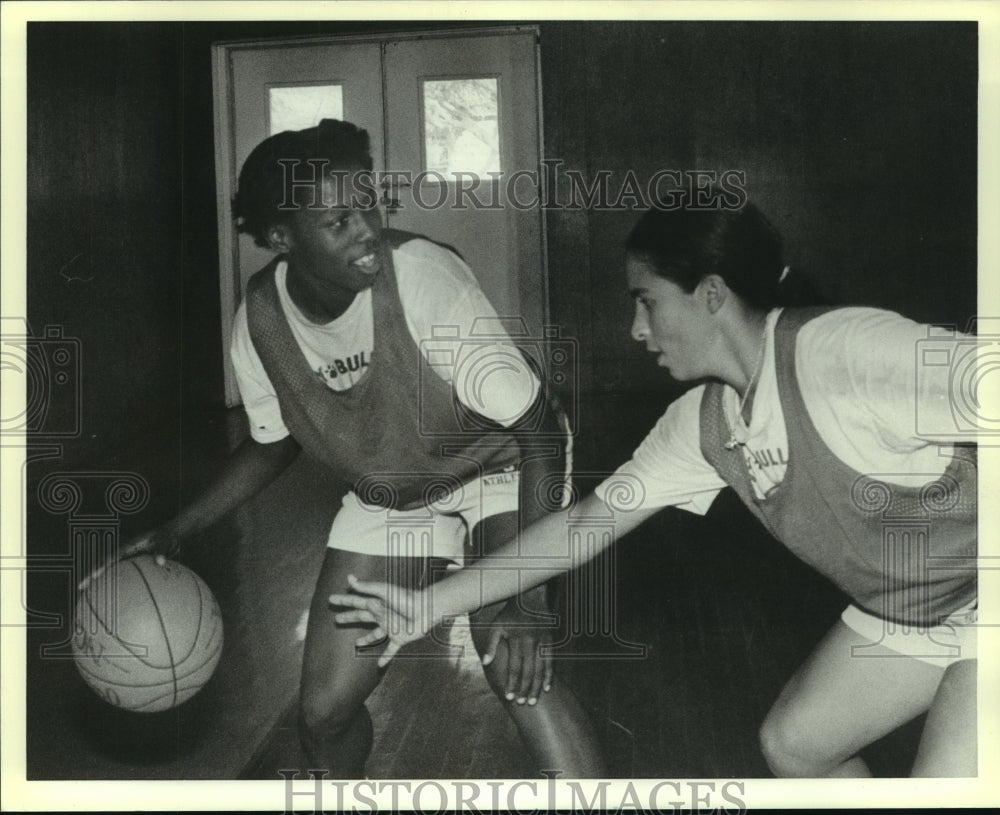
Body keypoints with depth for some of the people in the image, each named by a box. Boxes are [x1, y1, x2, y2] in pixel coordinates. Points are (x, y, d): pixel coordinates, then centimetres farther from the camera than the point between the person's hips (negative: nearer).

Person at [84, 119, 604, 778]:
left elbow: (540, 428, -30)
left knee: (516, 672, -29)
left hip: (494, 474, -4)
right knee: (323, 710, 5)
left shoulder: (424, 277, -32)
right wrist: (179, 532, -1)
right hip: (385, 499, 4)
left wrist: (526, 597, -37)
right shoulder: (260, 322, -16)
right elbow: (275, 442, 6)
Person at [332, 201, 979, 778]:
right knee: (792, 747, 13)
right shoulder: (701, 425, -5)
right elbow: (585, 524, -1)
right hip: (898, 615, 7)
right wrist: (435, 603, -1)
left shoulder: (848, 350, -29)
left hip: (972, 600, -7)